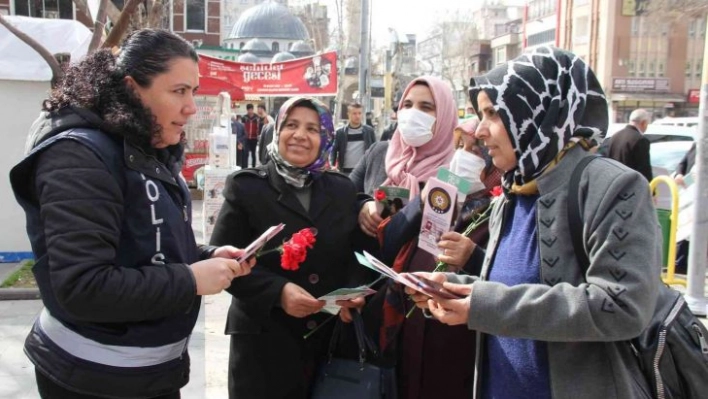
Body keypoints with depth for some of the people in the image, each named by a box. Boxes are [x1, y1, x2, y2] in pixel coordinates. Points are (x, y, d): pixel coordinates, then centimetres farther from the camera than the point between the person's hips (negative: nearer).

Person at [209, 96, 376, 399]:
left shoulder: (343, 189, 8)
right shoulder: (247, 187, -3)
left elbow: (357, 254, 10)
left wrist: (355, 291, -11)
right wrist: (278, 290, -20)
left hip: (331, 339, 3)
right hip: (264, 340, -3)